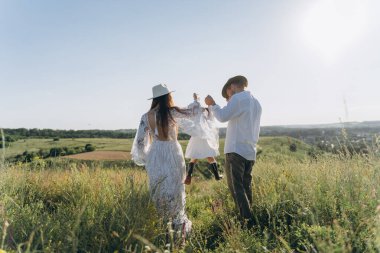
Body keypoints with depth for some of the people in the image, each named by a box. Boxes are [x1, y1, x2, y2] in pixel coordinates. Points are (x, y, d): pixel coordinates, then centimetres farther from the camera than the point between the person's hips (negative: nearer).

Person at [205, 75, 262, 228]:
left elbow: (222, 116, -18)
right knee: (245, 187, 14)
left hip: (236, 150, -8)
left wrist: (212, 104, -1)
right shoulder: (256, 103, 20)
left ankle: (248, 221, -5)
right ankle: (248, 218, 19)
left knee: (236, 187, -3)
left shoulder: (238, 98, -7)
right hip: (250, 152, 8)